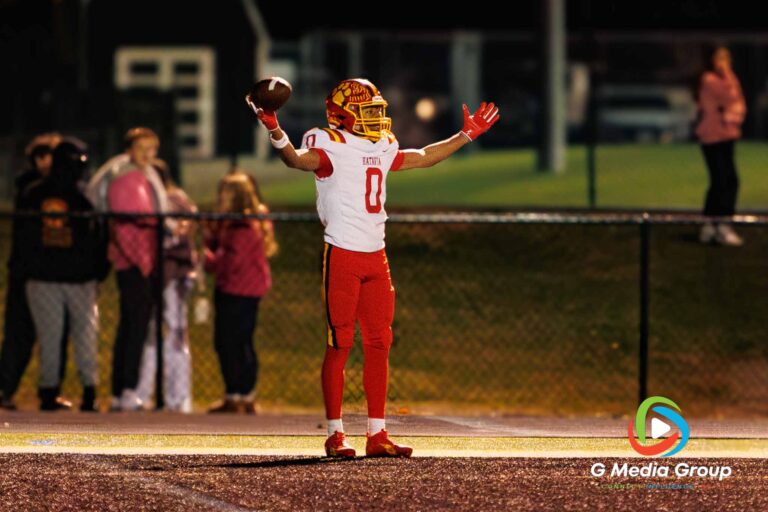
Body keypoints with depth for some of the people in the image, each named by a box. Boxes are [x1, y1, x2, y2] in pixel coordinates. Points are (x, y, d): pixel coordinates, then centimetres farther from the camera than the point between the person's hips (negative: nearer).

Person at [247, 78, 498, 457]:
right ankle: (335, 434, 2)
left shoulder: (382, 148, 15)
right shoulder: (331, 148, -8)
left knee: (379, 344, 6)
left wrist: (466, 135, 36)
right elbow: (299, 159, -28)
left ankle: (376, 434, 10)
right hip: (342, 255, -7)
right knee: (339, 344, -4)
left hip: (375, 257, 7)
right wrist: (276, 133, -47)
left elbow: (423, 158, 31)